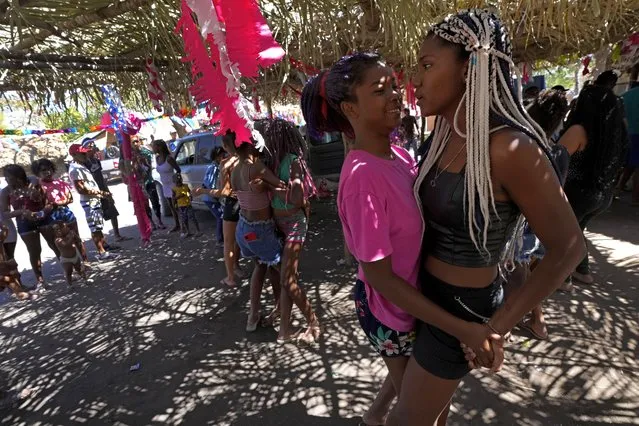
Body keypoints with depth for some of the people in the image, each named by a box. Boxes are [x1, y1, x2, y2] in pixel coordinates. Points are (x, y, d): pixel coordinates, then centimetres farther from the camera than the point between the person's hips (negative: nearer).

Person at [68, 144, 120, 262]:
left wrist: (102, 193, 14)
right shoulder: (75, 169, -17)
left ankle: (104, 245, 32)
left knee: (99, 226, 20)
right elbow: (81, 189, -23)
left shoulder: (81, 166, 14)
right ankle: (102, 253, -3)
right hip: (89, 202, -10)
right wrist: (100, 193, -21)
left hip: (94, 200, 10)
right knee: (95, 228, -6)